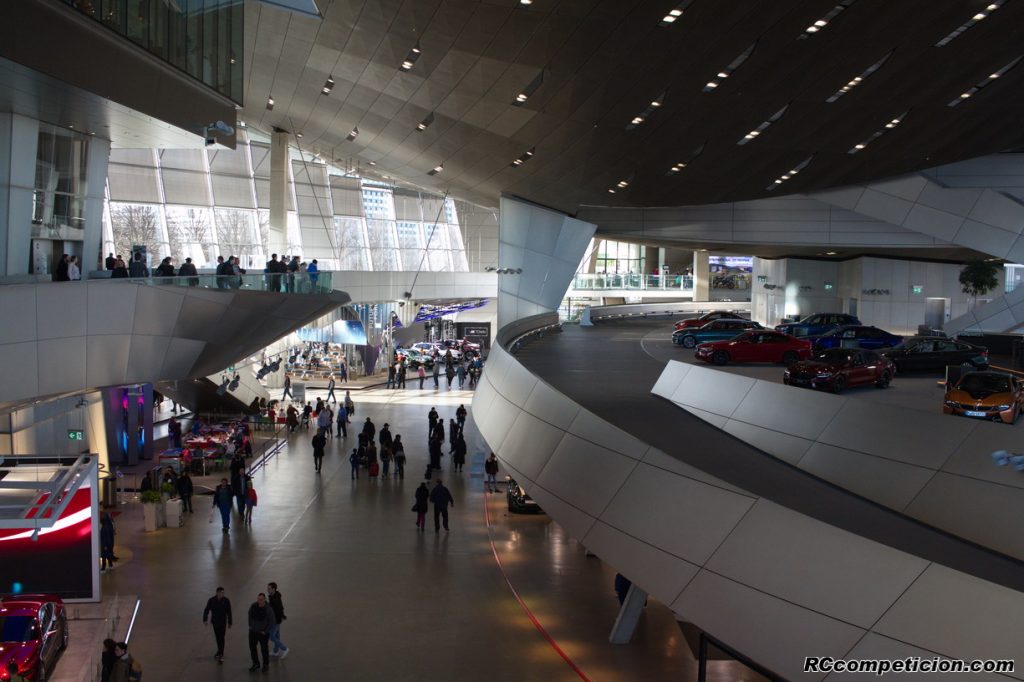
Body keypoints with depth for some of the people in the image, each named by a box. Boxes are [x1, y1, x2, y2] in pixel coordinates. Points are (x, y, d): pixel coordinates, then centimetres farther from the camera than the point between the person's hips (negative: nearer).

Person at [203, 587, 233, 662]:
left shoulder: (226, 600, -12)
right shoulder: (211, 600, -11)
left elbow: (229, 612, -3)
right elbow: (206, 610, -10)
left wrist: (230, 622, 2)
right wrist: (205, 620, -23)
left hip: (223, 622, -2)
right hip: (215, 622, 2)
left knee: (221, 638, -8)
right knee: (217, 637, 17)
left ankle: (221, 655, -9)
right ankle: (220, 651, 35)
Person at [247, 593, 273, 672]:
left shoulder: (268, 609, -20)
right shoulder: (253, 605, -9)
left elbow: (271, 622, -13)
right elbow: (250, 615, 11)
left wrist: (265, 631, -12)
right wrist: (250, 625, 8)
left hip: (263, 633, -4)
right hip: (253, 631, 4)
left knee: (264, 649, 8)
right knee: (252, 647, 9)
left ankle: (266, 665, 27)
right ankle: (256, 664, 26)